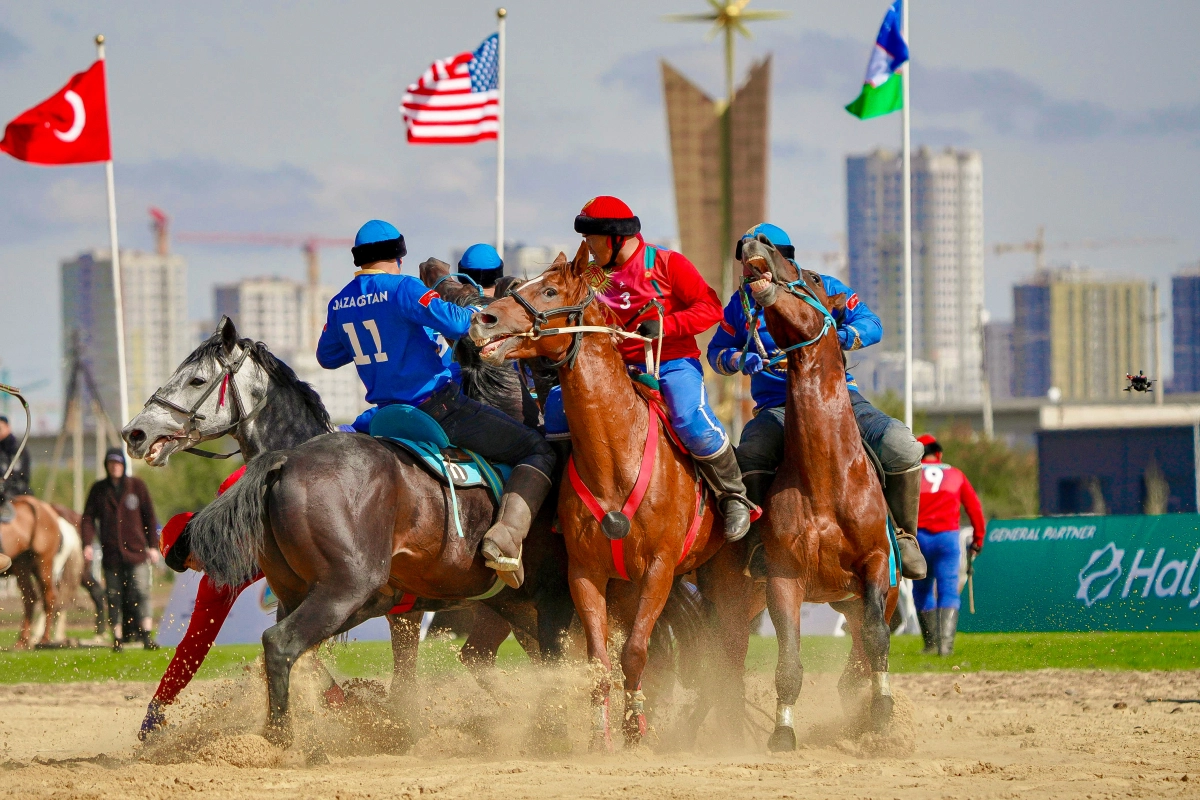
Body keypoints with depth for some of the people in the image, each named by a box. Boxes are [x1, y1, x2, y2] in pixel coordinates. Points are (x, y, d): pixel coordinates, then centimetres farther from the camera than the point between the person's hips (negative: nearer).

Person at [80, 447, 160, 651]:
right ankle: (118, 636, 6)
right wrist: (87, 543, -9)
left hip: (136, 550, -2)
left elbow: (150, 517, 7)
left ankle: (146, 635, -13)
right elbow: (88, 518, 5)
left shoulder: (136, 486, 4)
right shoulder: (98, 489, 7)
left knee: (141, 592, -10)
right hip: (111, 554, 2)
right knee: (114, 596, 2)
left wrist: (153, 546, 2)